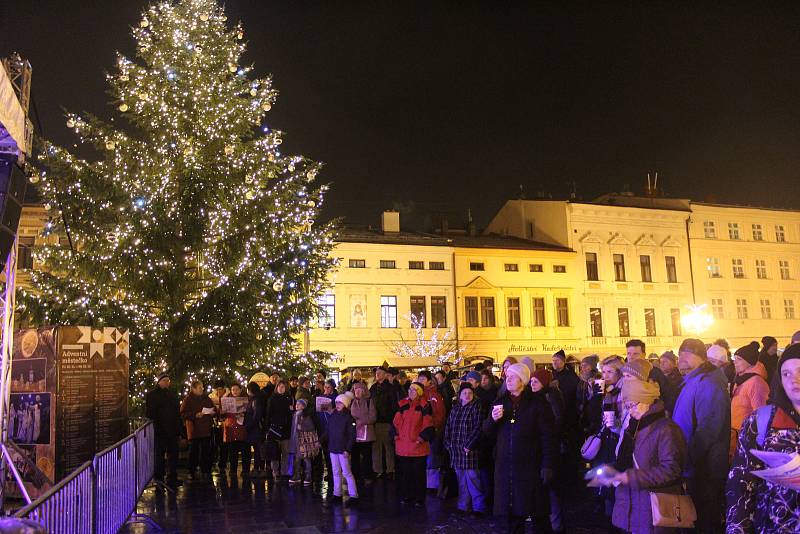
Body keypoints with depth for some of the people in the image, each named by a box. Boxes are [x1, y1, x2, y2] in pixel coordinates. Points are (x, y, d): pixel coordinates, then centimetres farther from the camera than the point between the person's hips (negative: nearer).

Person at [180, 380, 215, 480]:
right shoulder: (188, 399, -1)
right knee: (194, 450, -1)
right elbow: (183, 413, -8)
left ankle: (206, 471, 10)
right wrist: (195, 415, -18)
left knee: (206, 451, 4)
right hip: (194, 429, -4)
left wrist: (212, 412, 0)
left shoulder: (207, 399, 14)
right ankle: (192, 472, 7)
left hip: (206, 429, 4)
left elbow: (213, 410, 22)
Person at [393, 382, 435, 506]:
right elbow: (396, 421, 12)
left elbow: (427, 424, -7)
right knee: (404, 472, 11)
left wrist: (422, 438, -12)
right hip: (403, 445, 4)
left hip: (418, 445, -4)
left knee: (418, 473, 4)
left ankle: (419, 498, 15)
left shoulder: (424, 405, -6)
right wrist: (396, 435, 3)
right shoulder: (403, 404, 8)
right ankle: (406, 496, 24)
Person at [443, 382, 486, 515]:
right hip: (456, 450, 6)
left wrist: (469, 445, -16)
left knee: (472, 477, -7)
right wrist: (448, 443, 8)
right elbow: (448, 426, 17)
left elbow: (478, 427, -13)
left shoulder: (476, 407, -5)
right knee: (461, 479, 11)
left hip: (469, 449, -6)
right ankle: (463, 506, 20)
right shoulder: (455, 408, 13)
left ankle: (479, 507, 3)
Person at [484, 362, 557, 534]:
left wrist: (548, 466, -12)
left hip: (530, 466, -4)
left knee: (538, 513, 3)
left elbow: (548, 437, -7)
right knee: (513, 512, 8)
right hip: (505, 466, 4)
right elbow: (487, 431, 12)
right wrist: (492, 419, -9)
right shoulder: (500, 403, 11)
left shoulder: (537, 403, -4)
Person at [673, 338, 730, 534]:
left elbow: (708, 428, -27)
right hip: (694, 467, 10)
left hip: (704, 470, -10)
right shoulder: (691, 381, 12)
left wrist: (688, 459, -22)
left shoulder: (707, 384, -21)